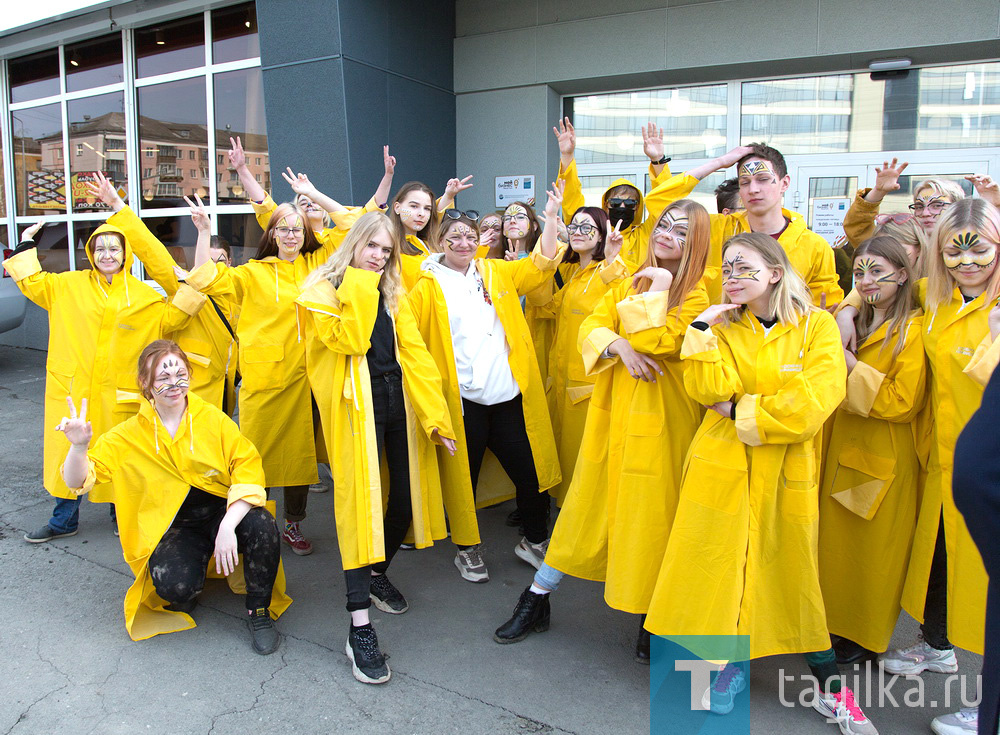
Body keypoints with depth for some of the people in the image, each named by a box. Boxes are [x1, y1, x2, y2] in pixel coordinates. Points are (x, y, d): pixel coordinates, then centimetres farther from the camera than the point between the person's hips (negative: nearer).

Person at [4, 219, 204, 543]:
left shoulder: (143, 297, 6)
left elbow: (169, 318, 5)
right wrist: (27, 246, 10)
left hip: (118, 394, -1)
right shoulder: (69, 285, 7)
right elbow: (33, 283, 13)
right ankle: (64, 520, 25)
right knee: (68, 454, 8)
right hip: (71, 388, 1)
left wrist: (191, 289, -3)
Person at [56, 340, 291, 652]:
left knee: (261, 525, -33)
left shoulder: (213, 419, -3)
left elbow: (248, 469, -13)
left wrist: (227, 525, -27)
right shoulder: (128, 436, 2)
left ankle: (259, 612, -8)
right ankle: (185, 596, 10)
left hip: (222, 510, 0)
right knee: (174, 583, -32)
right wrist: (79, 447, -24)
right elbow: (78, 481, -1)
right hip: (172, 527, 0)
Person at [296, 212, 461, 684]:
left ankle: (377, 574, 37)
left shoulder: (393, 295, 15)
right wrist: (359, 286, -12)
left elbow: (415, 354, 6)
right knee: (360, 501, -10)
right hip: (356, 406, -5)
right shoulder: (324, 290, 0)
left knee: (405, 497, 9)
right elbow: (348, 340, -18)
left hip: (399, 401, 6)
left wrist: (435, 414, -1)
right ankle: (360, 628, -6)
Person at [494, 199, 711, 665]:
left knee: (649, 514, 2)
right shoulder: (630, 282, 11)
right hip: (612, 413, 4)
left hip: (658, 420, -4)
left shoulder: (697, 296, -6)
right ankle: (536, 600, 23)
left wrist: (657, 293, -13)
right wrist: (617, 346, -17)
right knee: (586, 506, 11)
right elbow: (592, 325, 1)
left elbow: (656, 343, -19)